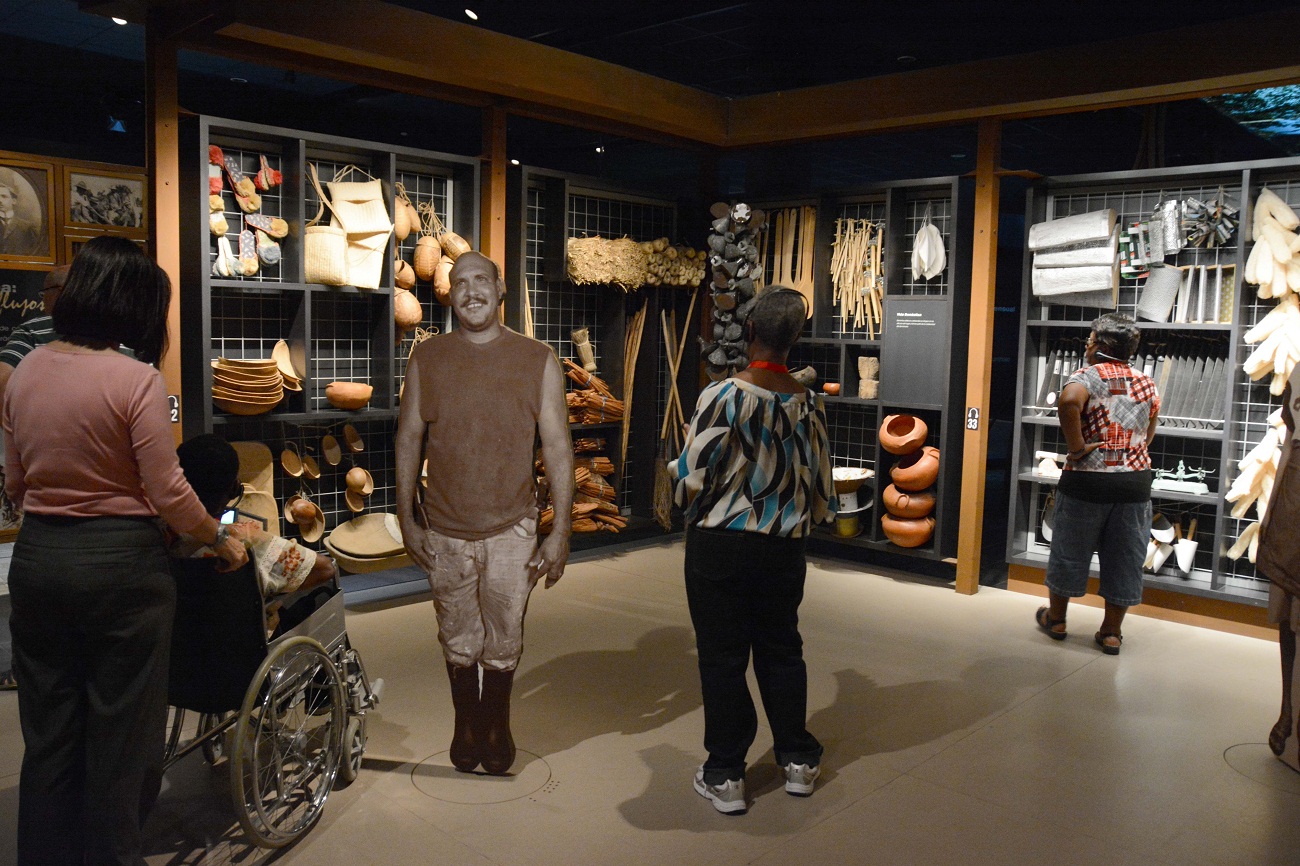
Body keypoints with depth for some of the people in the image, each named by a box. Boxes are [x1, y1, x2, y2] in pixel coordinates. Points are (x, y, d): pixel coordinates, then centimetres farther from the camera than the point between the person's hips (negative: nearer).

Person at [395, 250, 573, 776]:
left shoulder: (537, 361, -5)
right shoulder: (427, 359, 0)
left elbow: (557, 447, -5)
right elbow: (409, 439, 5)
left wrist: (561, 530, -8)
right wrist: (407, 519, 2)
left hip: (511, 529, -1)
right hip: (445, 530, 1)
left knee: (503, 641, 12)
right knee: (458, 640, 15)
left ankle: (497, 725, 35)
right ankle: (466, 724, 37)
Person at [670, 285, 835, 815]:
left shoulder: (721, 396, -16)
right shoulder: (808, 404, -3)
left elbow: (691, 481, -15)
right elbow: (821, 491, 3)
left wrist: (672, 465, 7)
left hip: (719, 547, -4)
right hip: (784, 550, 4)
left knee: (721, 657, 7)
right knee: (781, 652, 19)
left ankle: (725, 776, 17)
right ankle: (797, 760, 31)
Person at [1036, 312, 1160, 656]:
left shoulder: (1087, 377, -9)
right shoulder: (1147, 383, 8)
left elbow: (1068, 401, -32)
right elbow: (1149, 432, 17)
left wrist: (1076, 447, -23)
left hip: (1087, 479, -4)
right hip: (1135, 481, 4)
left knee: (1070, 550, 11)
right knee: (1124, 557, 10)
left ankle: (1056, 618, 26)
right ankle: (1112, 631, 17)